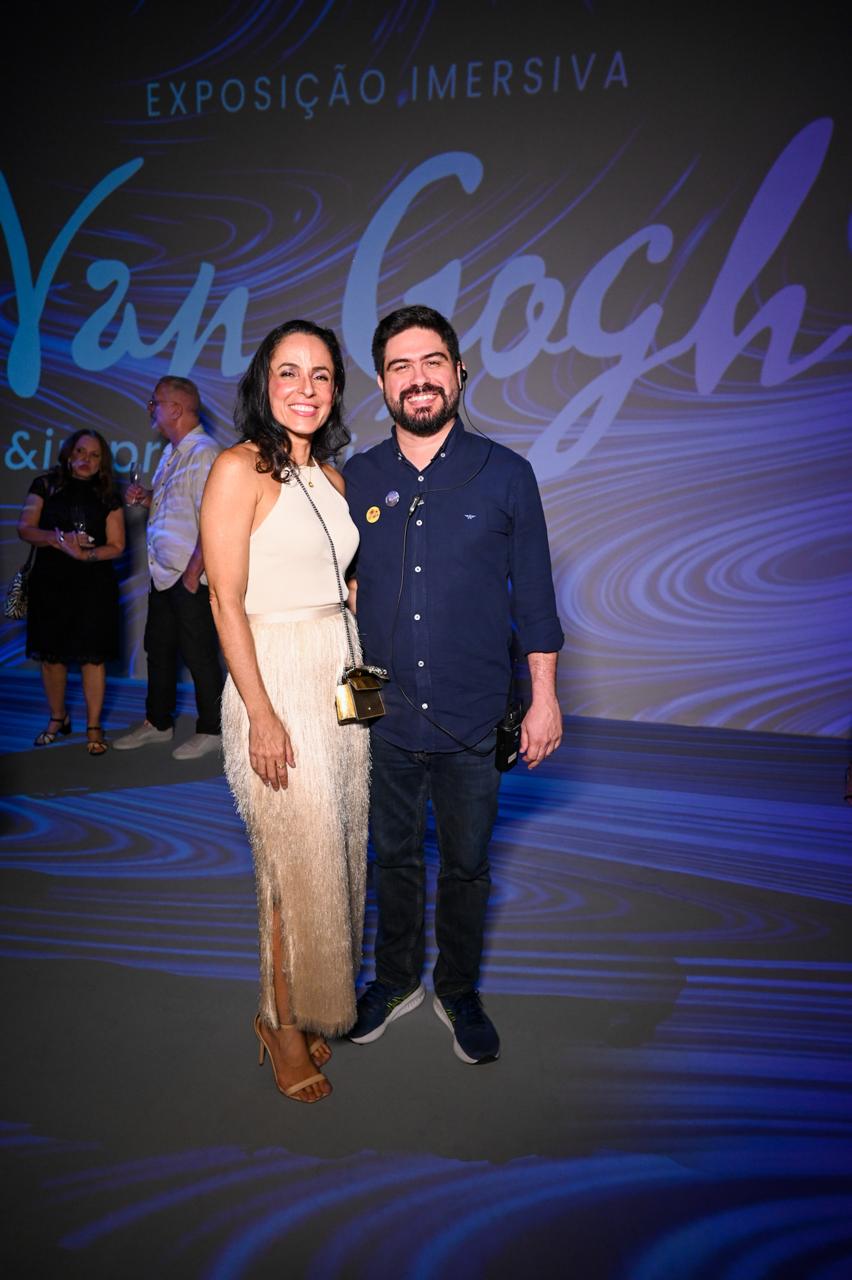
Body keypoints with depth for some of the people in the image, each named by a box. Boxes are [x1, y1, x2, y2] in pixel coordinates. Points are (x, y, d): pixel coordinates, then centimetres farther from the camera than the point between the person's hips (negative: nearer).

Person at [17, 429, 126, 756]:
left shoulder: (108, 497, 4)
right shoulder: (45, 486, 5)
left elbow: (116, 545, 0)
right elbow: (25, 528, -1)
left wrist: (86, 554, -18)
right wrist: (59, 539, -19)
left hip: (93, 585, -1)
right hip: (49, 582, 1)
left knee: (92, 656, -2)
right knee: (50, 654, 7)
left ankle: (94, 726, 9)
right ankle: (58, 718, 27)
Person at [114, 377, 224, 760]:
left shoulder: (203, 453, -16)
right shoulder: (170, 452, 14)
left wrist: (192, 573, -21)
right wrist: (145, 497, 6)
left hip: (191, 578, -9)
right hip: (163, 573, 9)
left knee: (199, 655, 2)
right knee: (159, 649, 17)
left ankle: (210, 731, 16)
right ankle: (157, 723, 31)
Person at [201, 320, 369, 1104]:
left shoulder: (330, 474, 11)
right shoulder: (240, 471, -10)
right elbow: (227, 602, -14)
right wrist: (261, 715, -17)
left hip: (343, 678, 7)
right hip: (277, 681, -7)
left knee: (336, 853, 13)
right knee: (298, 864, 0)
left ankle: (318, 1006, 31)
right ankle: (284, 1022, 21)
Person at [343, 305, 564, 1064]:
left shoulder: (506, 475, -4)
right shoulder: (355, 481, 1)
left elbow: (534, 597, 0)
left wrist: (544, 698, -1)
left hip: (472, 718, -1)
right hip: (383, 716, 2)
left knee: (467, 864, 14)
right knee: (394, 857, 18)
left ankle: (459, 992, 36)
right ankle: (397, 979, 40)